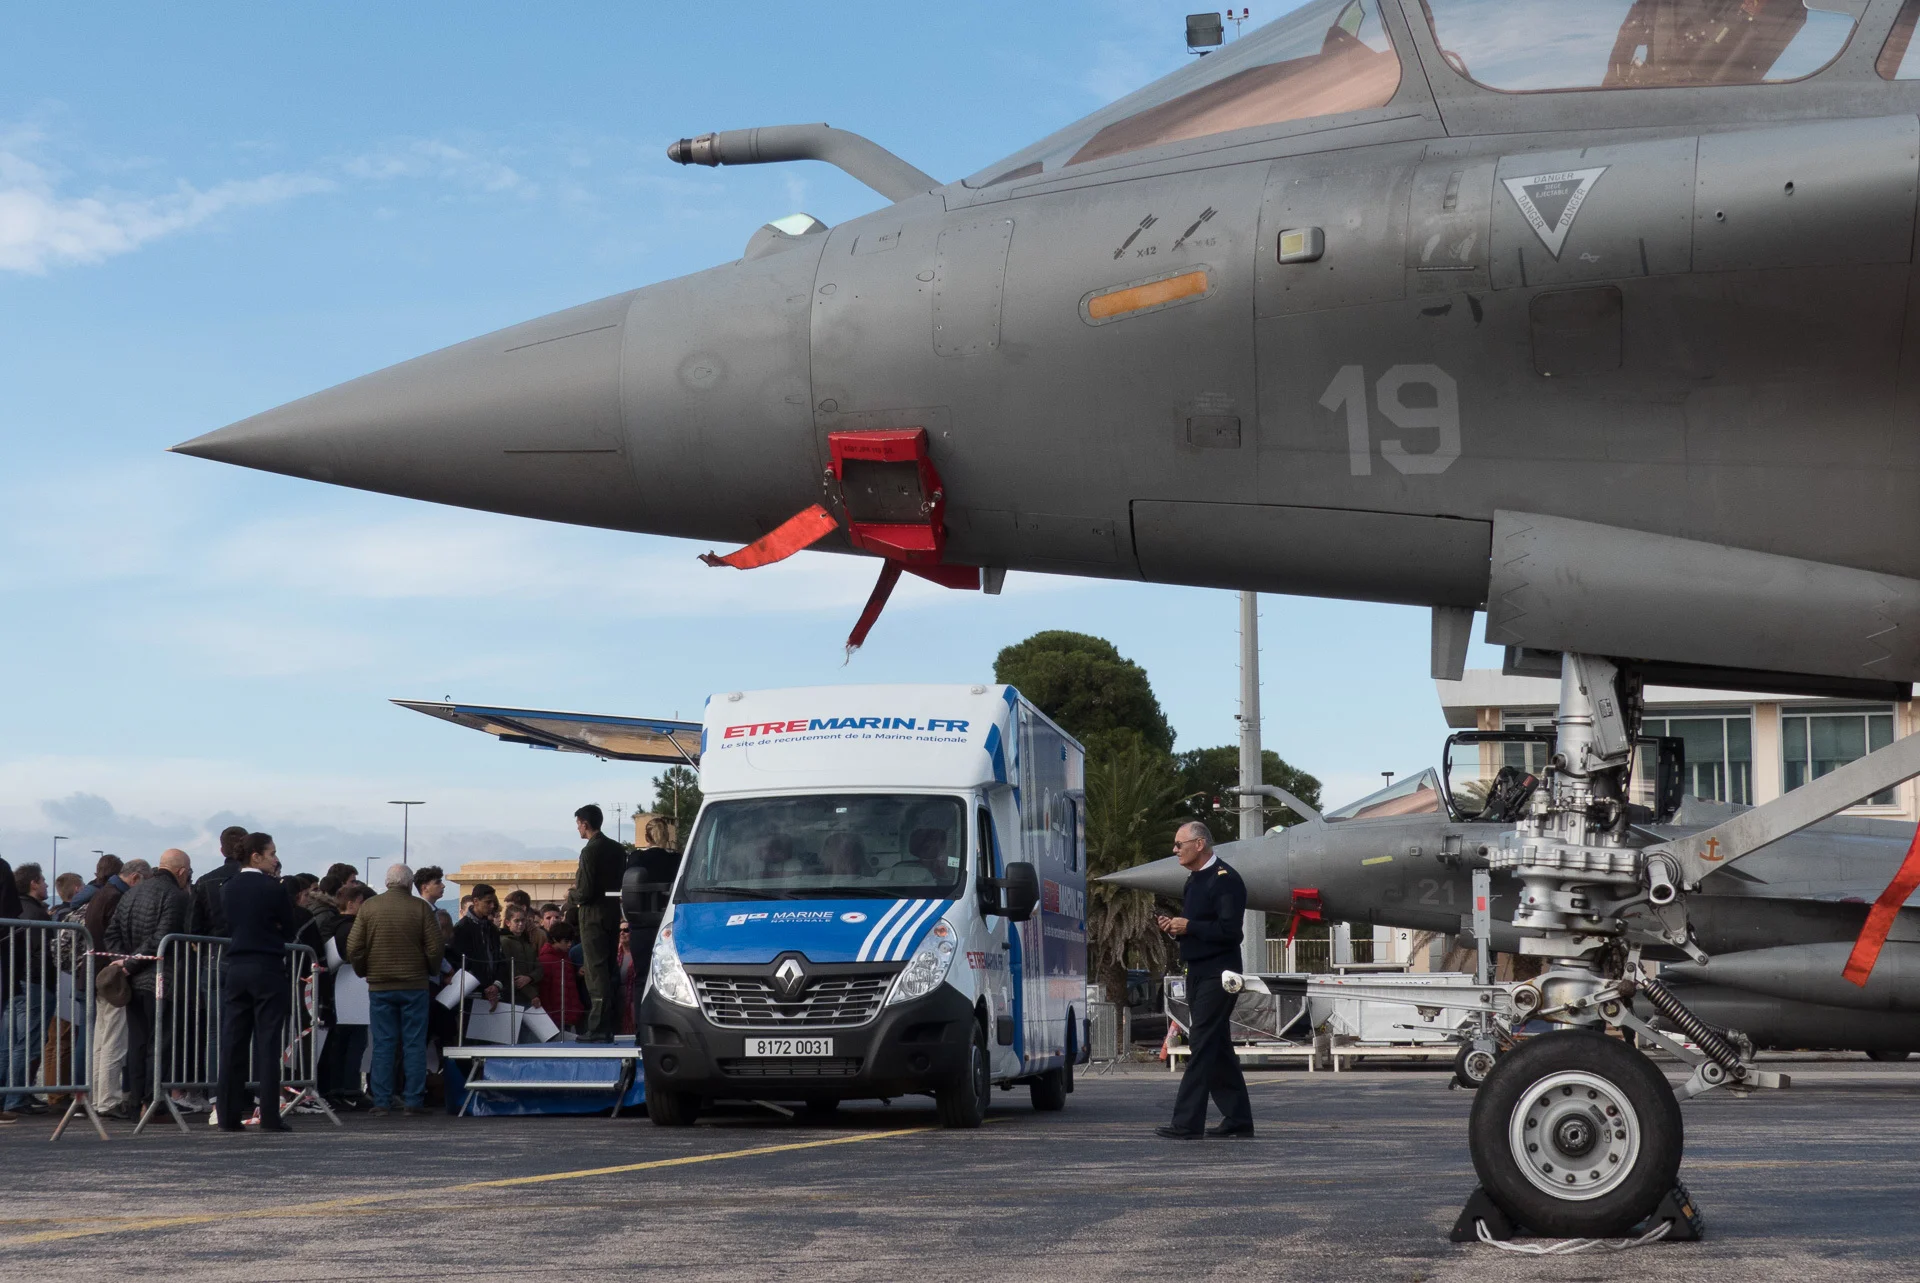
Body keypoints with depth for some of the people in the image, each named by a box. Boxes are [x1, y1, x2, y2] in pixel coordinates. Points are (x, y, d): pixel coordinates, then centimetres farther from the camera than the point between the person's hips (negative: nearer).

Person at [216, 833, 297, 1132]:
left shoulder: (228, 888, 6)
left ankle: (229, 1115, 5)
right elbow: (290, 928, -2)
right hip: (267, 969, -5)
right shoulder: (273, 888, -9)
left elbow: (228, 922, 15)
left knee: (232, 1043, 6)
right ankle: (270, 1116, -4)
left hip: (234, 969, 5)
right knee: (268, 1044, -2)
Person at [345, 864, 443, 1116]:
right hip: (414, 985, -2)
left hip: (379, 987, 2)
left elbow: (353, 948, -1)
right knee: (414, 1045, 2)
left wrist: (364, 972, 14)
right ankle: (414, 1101, 0)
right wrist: (432, 972, 11)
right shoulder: (420, 908, -5)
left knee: (383, 1045, 5)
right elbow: (434, 948, -6)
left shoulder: (368, 907, 0)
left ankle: (381, 1102, 3)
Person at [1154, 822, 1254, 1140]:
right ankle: (1238, 1118, 18)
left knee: (1202, 1045, -11)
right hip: (1198, 972, 10)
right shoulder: (1194, 880, 16)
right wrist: (1173, 926, 5)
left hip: (1218, 973, -10)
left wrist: (1188, 926, -17)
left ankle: (1187, 1123, -13)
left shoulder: (1226, 879, -14)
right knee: (1218, 1047, 12)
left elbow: (1229, 930, -22)